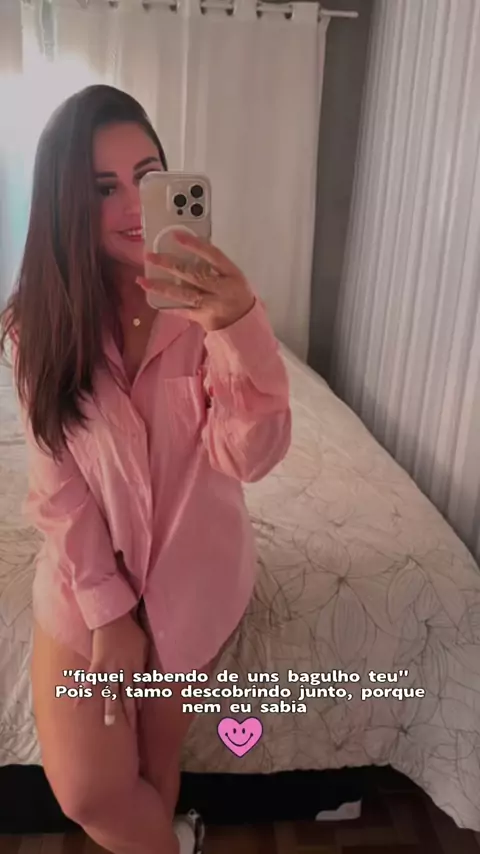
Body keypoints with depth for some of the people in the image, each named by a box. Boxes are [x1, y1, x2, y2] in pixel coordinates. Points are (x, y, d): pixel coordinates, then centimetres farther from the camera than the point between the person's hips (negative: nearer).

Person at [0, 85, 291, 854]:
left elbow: (251, 457, -26)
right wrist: (108, 608, -11)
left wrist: (239, 329, -42)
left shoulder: (211, 301, -14)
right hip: (86, 581, 1)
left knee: (160, 750, 19)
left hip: (196, 575, 0)